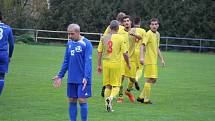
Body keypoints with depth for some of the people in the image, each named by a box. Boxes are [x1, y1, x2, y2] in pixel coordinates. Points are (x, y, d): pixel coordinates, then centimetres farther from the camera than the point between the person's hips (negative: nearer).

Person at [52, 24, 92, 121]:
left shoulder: (86, 43, -10)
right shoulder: (69, 43, 9)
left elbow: (88, 62, -14)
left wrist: (86, 77, -22)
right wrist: (60, 75, 12)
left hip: (82, 79, -6)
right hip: (71, 79, 6)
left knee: (82, 100, -6)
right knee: (72, 100, 8)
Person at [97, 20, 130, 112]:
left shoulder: (103, 38, 4)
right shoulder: (120, 38, -6)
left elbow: (99, 52, 4)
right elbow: (125, 53, -5)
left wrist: (99, 65, 11)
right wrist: (128, 64, 9)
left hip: (105, 63, 3)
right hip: (116, 64, -3)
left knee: (107, 86, 13)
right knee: (116, 86, 6)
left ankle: (108, 104, 7)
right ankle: (111, 97, -21)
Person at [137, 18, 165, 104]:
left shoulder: (157, 34, 15)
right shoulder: (149, 34, -12)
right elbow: (142, 45, -22)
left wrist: (161, 59, 24)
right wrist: (141, 57, -34)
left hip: (154, 61, 9)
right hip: (149, 61, -9)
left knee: (154, 79, 12)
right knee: (150, 79, -6)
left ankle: (141, 97, 19)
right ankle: (146, 99, 3)